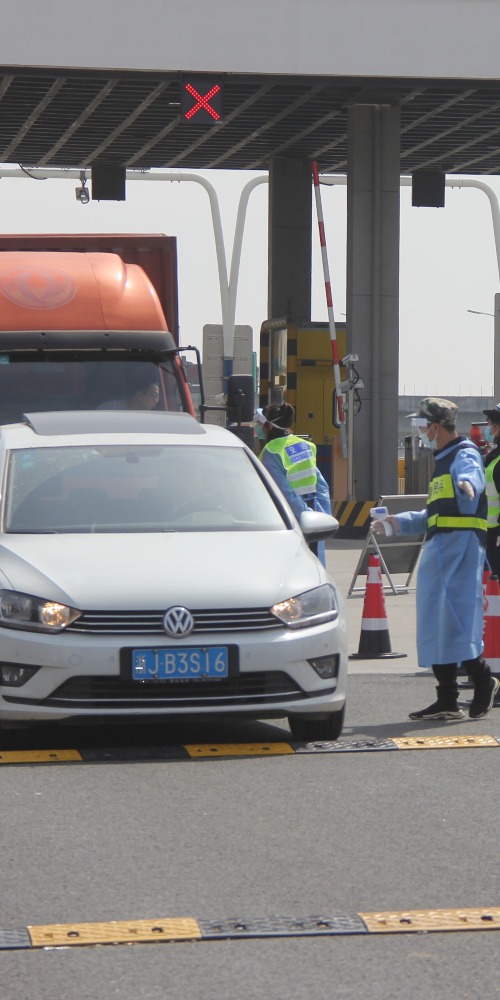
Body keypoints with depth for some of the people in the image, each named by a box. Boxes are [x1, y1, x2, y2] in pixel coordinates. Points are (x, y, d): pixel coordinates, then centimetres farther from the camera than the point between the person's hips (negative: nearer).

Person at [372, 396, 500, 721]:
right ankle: (447, 700, 10)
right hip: (438, 548, 10)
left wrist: (468, 486, -55)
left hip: (461, 542, -10)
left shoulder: (465, 455, -7)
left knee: (456, 617, -15)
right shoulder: (444, 460, 25)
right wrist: (397, 522, 32)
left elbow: (472, 476, -33)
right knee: (436, 621, 8)